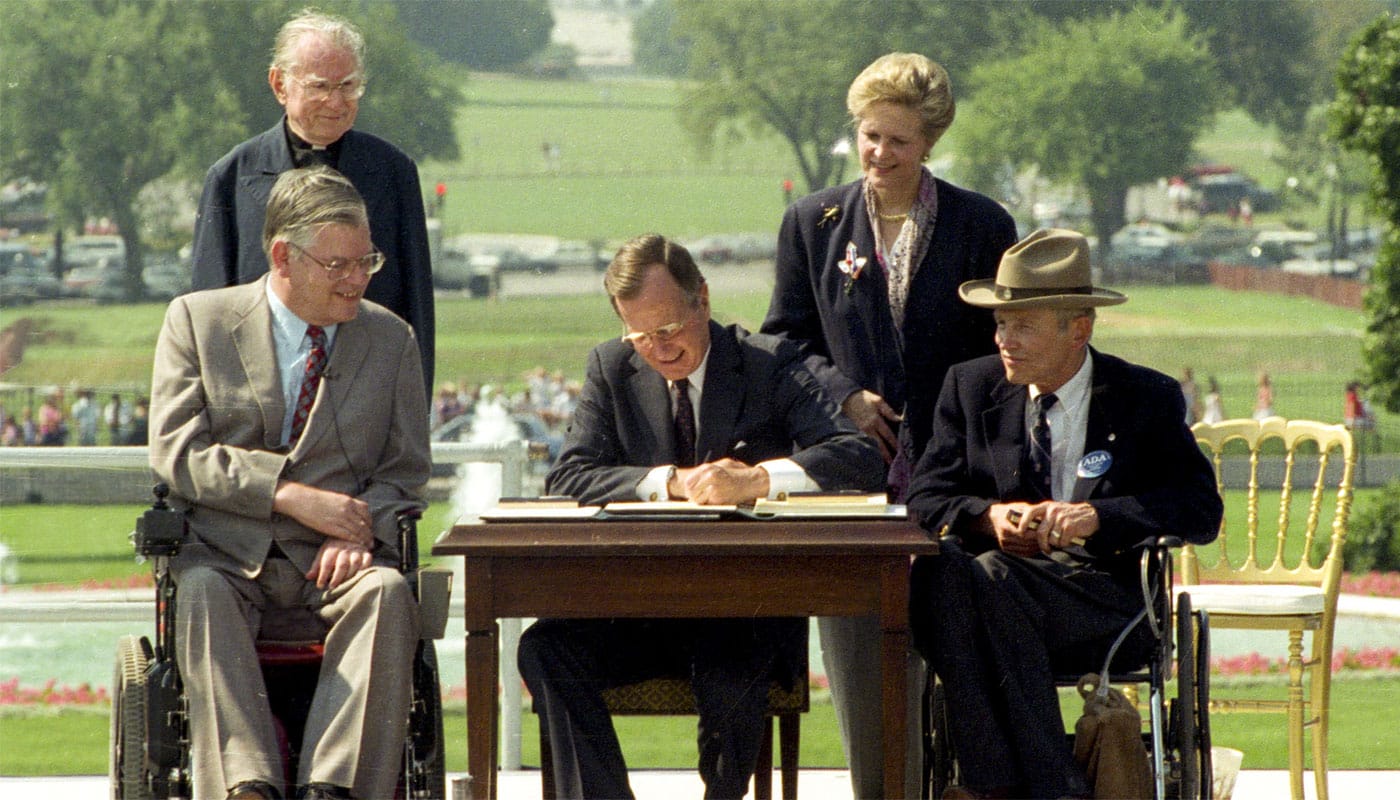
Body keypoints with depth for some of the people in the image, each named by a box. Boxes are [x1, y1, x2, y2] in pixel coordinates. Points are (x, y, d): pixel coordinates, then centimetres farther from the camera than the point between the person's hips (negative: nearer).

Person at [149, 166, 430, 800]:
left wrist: (360, 529, -12)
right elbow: (175, 452, -3)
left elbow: (406, 471, 12)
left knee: (388, 592, -33)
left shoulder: (390, 338, 14)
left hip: (332, 566, 1)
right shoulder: (197, 320, 8)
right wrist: (290, 494, -15)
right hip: (228, 561, -1)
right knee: (201, 593, -36)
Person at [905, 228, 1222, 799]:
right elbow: (925, 498, 9)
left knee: (988, 579, -34)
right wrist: (988, 517, -14)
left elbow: (1202, 510, -2)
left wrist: (1097, 516, -18)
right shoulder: (971, 387, 17)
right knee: (939, 565, -34)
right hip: (998, 576, 3)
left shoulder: (1147, 399, 8)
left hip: (1104, 597, -3)